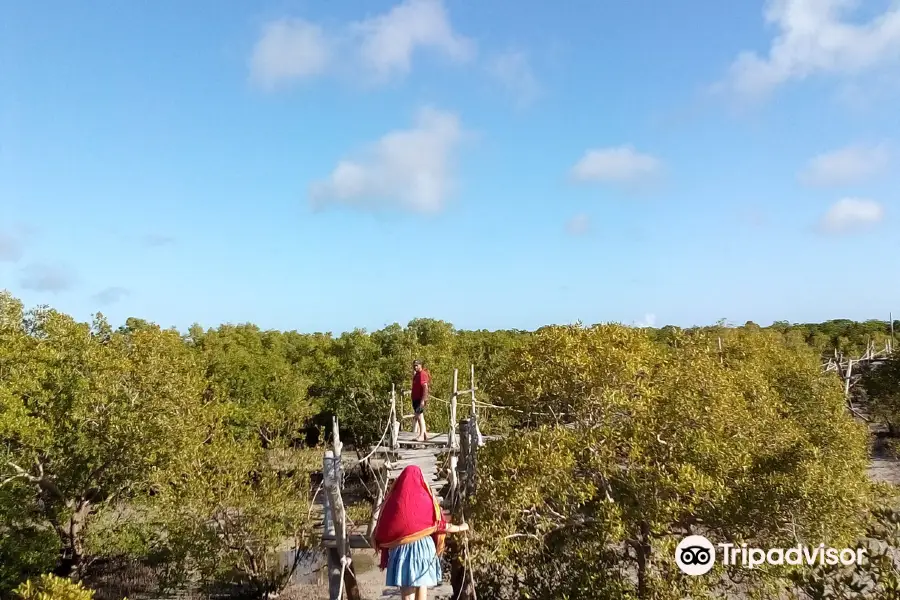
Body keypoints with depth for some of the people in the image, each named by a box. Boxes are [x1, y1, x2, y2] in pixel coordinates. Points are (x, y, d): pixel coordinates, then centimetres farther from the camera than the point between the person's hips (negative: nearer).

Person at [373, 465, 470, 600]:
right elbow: (440, 525, 0)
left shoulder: (394, 499, -4)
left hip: (401, 548, 1)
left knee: (406, 586, 8)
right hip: (423, 546, -1)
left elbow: (382, 529, -2)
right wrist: (460, 528, 15)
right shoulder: (425, 499, -5)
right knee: (422, 584, 9)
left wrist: (376, 540, 15)